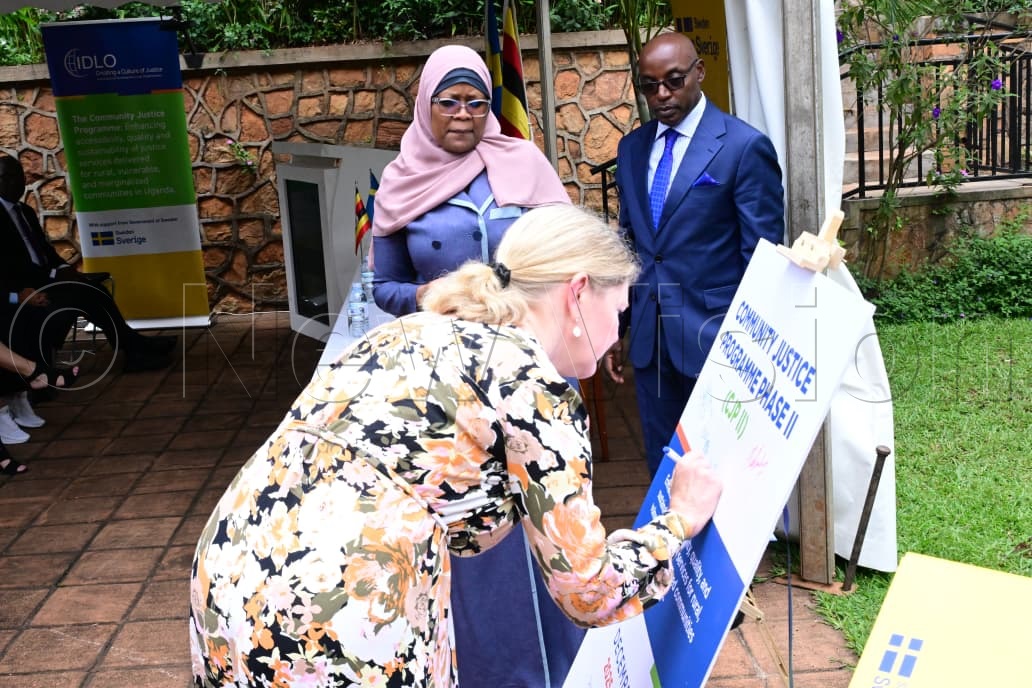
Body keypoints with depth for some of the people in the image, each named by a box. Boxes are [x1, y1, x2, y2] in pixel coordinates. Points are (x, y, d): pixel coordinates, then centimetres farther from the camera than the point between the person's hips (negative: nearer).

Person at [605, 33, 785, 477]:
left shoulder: (745, 147, -9)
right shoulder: (632, 148, 10)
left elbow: (763, 258, -8)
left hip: (716, 338, -5)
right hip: (649, 339, 6)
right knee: (664, 468, 14)